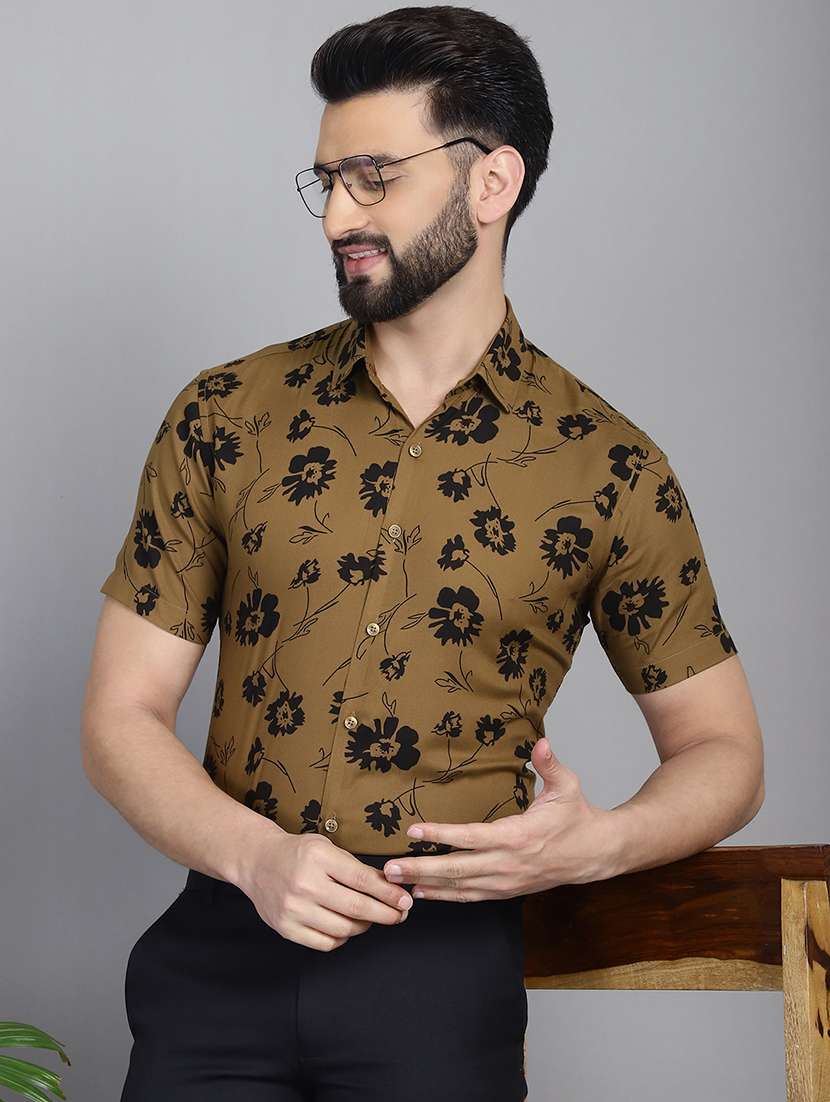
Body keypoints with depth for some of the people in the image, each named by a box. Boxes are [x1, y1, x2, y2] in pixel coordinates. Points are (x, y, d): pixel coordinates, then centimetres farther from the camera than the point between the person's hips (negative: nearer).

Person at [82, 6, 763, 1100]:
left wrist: (602, 843, -10)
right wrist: (256, 854, -12)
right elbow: (122, 715, 5)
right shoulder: (224, 420, 5)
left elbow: (718, 744, 11)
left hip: (447, 954, -1)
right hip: (229, 939, 1)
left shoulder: (610, 472, 2)